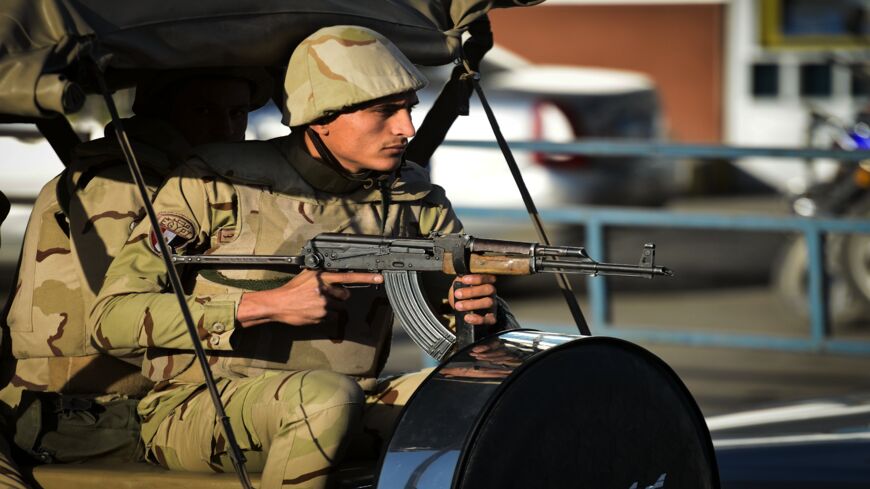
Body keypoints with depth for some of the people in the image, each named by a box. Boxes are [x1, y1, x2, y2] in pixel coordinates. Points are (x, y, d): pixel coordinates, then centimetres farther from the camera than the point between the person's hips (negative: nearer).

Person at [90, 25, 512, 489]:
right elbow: (111, 316, -13)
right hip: (197, 412, -5)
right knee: (324, 396, -36)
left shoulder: (411, 198, 6)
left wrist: (481, 311, -18)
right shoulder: (216, 186, -8)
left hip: (339, 416, 5)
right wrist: (267, 305, -21)